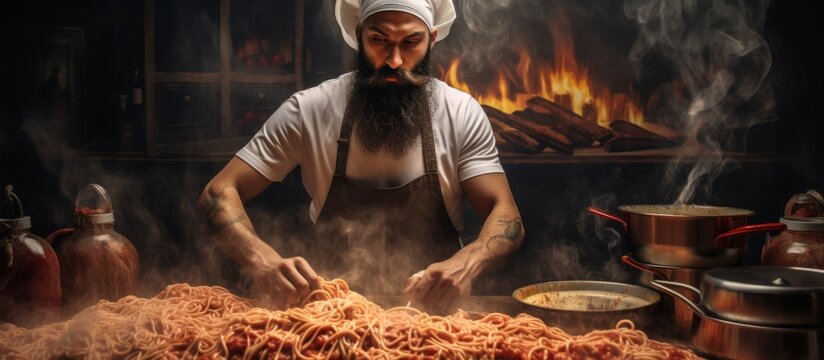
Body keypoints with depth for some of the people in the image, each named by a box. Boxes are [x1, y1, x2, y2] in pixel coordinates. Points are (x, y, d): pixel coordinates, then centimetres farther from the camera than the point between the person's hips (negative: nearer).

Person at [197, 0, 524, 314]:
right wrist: (263, 260, -29)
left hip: (432, 307, 2)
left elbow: (506, 217, -7)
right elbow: (219, 193, -7)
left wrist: (464, 265, -31)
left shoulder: (462, 114, -4)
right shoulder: (307, 111, -6)